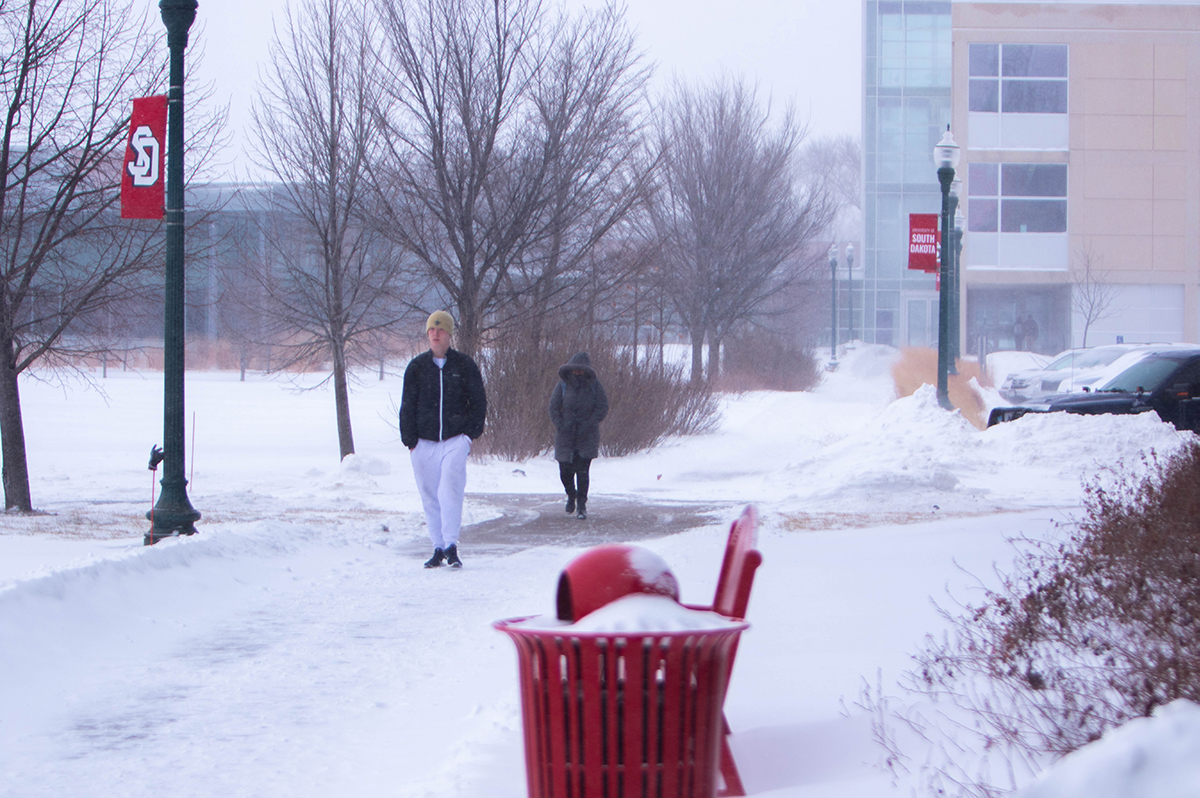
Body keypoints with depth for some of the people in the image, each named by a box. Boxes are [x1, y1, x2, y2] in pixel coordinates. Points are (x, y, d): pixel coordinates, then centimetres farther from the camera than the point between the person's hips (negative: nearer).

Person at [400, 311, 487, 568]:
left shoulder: (464, 365, 5)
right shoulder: (416, 366, 9)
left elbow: (479, 402, 10)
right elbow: (407, 406, 11)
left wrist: (471, 433, 0)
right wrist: (410, 440, 3)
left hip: (455, 440, -2)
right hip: (424, 443, 3)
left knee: (451, 489, -19)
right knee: (430, 496, 3)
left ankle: (451, 546, -22)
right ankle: (438, 548, 11)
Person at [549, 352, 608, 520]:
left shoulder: (594, 386, -1)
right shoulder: (563, 385, 2)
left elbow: (603, 408, -2)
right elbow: (553, 408, 3)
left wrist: (589, 424, -13)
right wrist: (561, 425, -11)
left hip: (587, 436, -2)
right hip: (565, 436, 2)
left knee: (582, 470, -8)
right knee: (565, 470, 3)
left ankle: (581, 504, 1)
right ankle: (571, 495, 32)